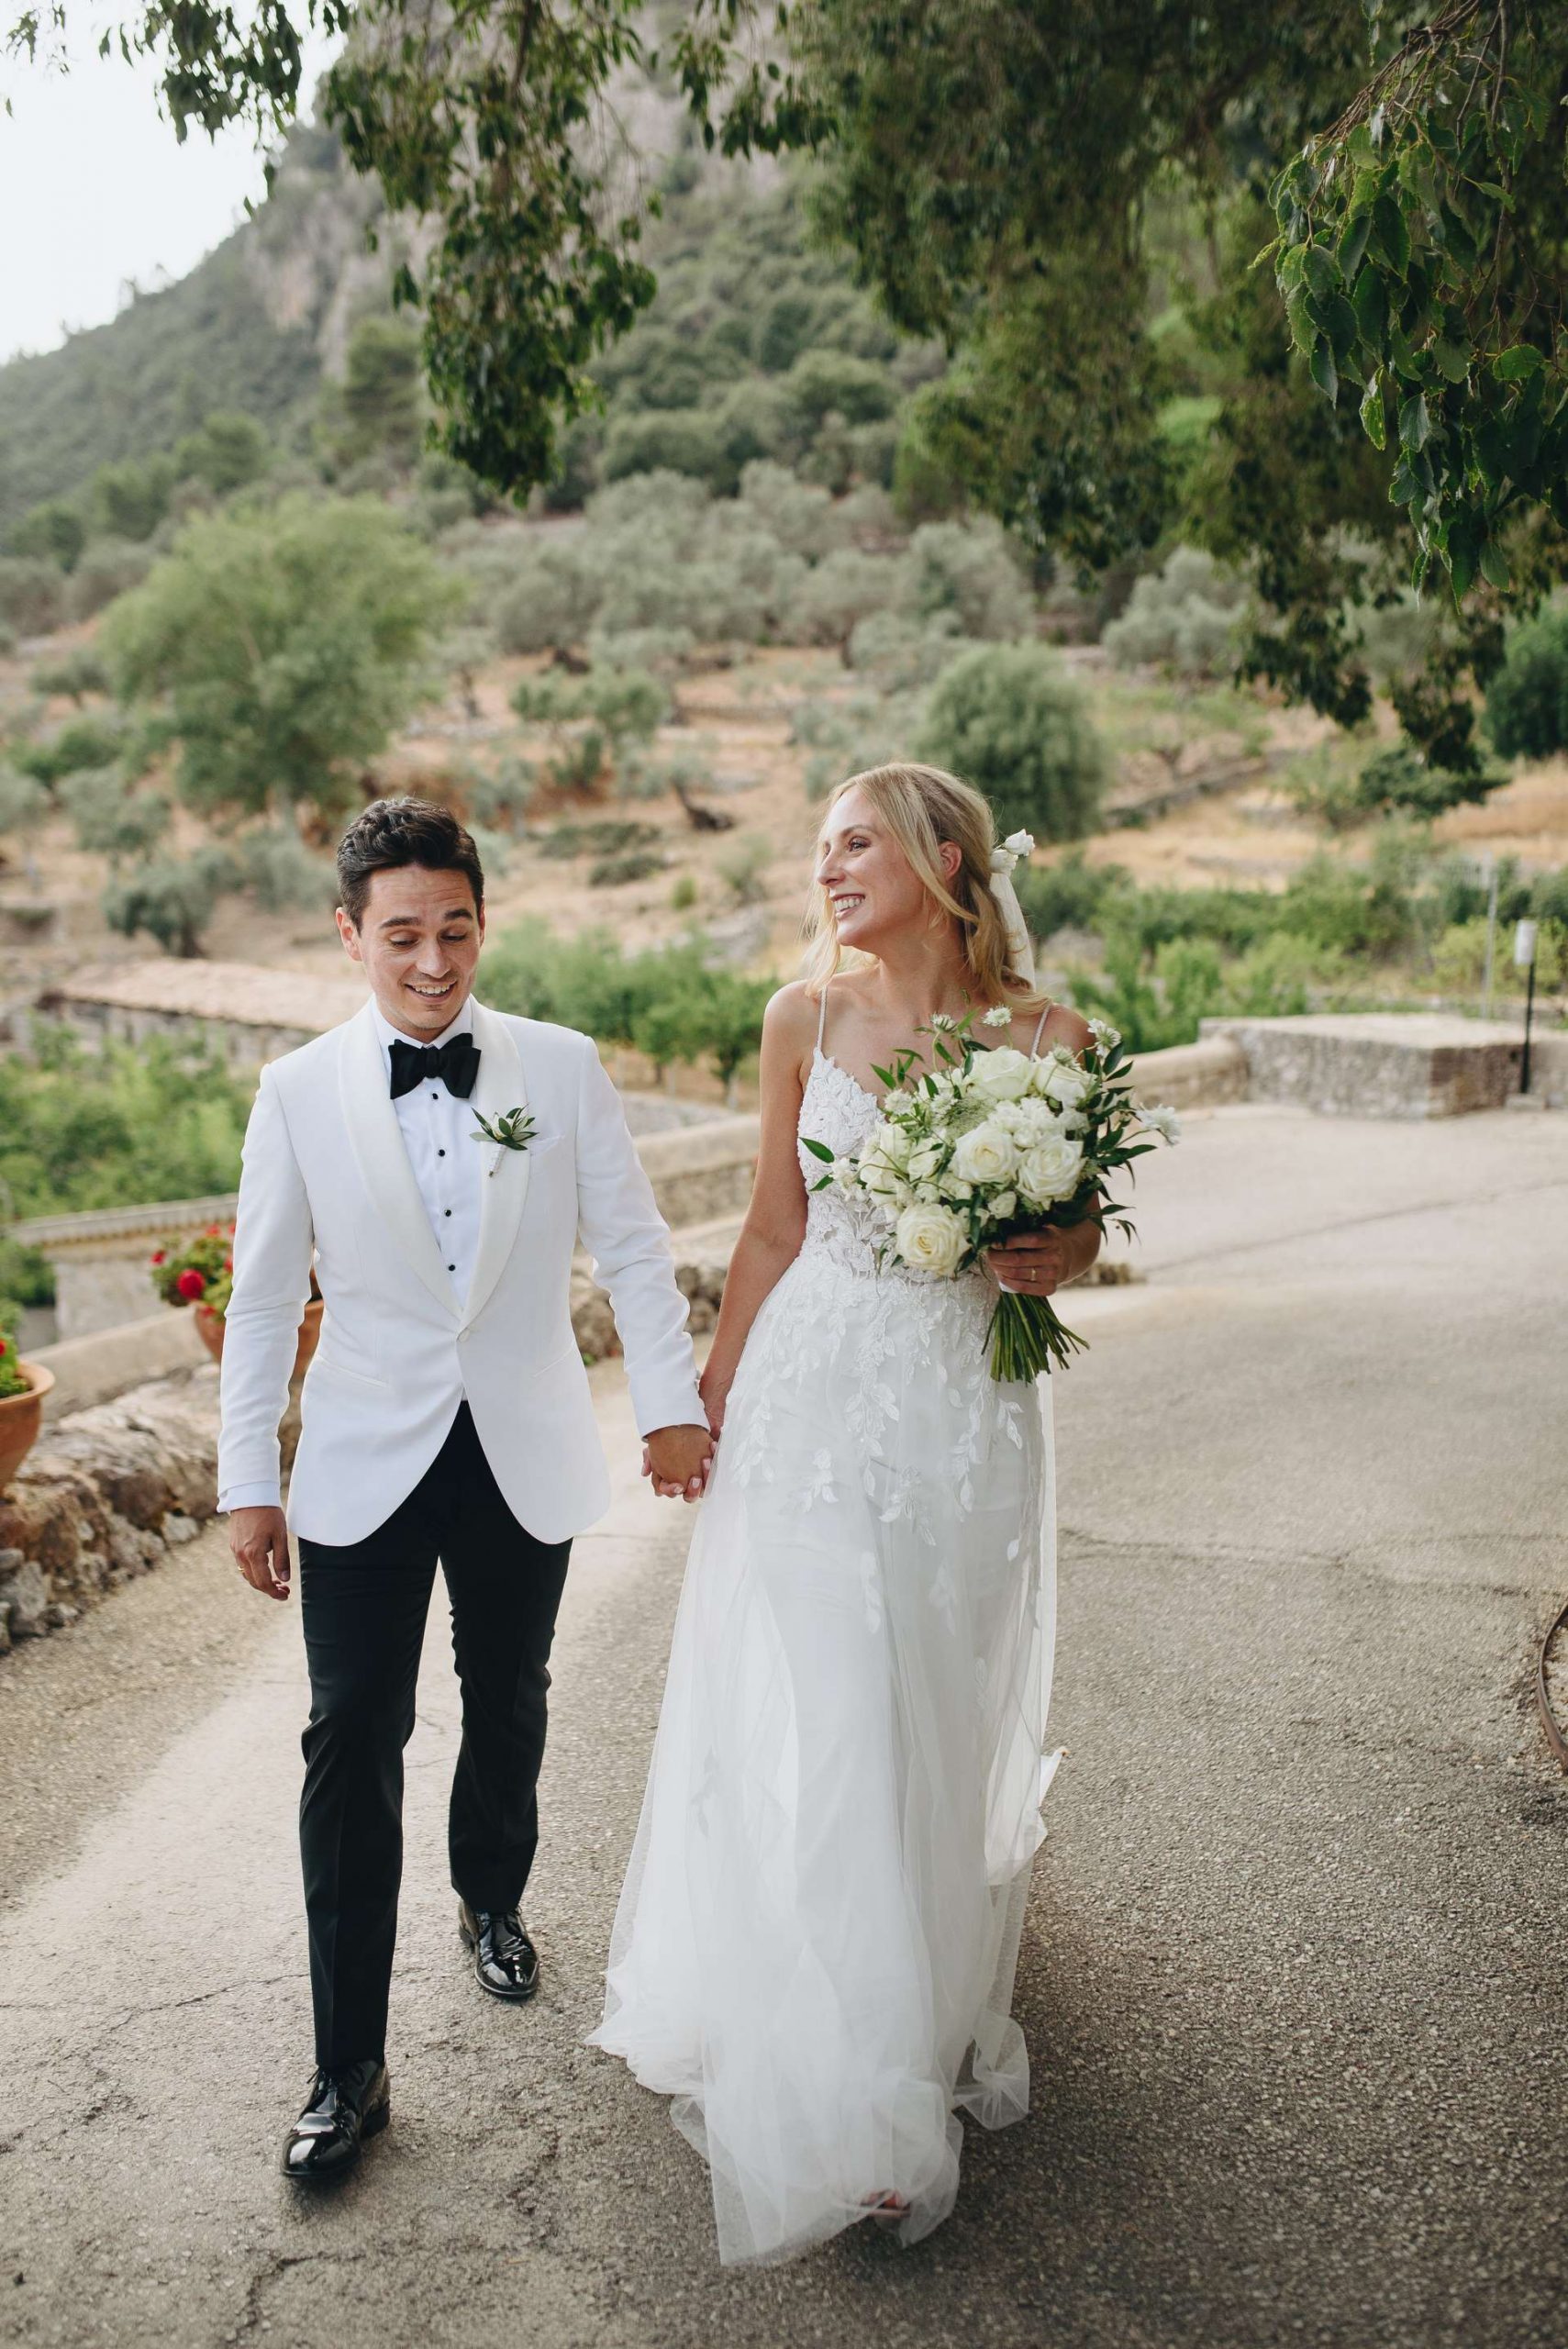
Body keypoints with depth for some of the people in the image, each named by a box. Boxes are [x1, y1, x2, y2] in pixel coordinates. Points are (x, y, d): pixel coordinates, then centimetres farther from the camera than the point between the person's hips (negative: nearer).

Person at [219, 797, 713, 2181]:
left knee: (508, 1708, 18)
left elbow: (631, 1248, 0)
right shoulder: (299, 1093, -3)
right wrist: (249, 1481, 0)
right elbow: (264, 1298, 0)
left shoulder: (563, 1070, -3)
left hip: (525, 1462, 1)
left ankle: (492, 1898, 47)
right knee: (352, 1744, -2)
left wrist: (674, 1402, -7)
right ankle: (350, 2073, 9)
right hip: (367, 1467, -1)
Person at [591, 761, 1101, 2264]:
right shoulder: (805, 1020, -1)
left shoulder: (1046, 1037, -4)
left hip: (965, 1407, 0)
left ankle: (942, 2017, 38)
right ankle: (837, 2091, 19)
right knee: (813, 1726, 2)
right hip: (816, 1394, 0)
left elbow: (1077, 1231, 7)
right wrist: (711, 1398, 8)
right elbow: (774, 1230, 6)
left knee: (946, 1721, 12)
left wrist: (1051, 1261, -16)